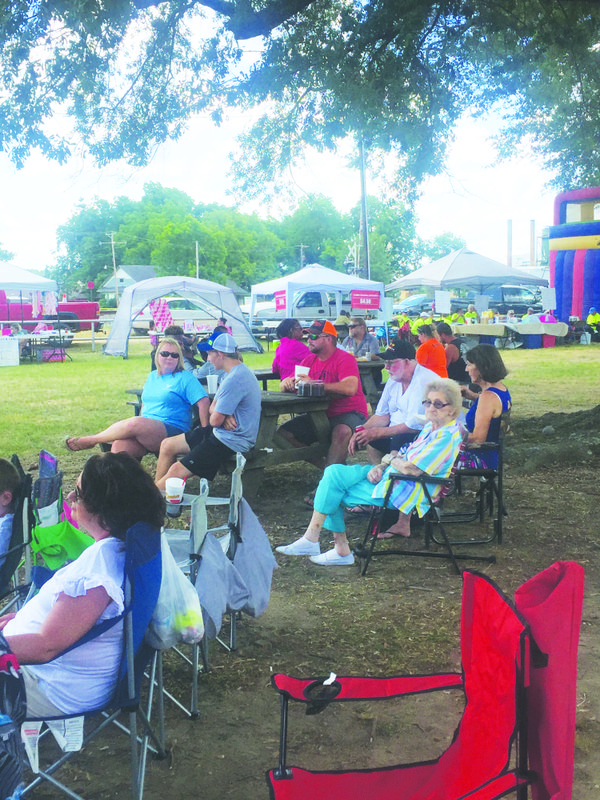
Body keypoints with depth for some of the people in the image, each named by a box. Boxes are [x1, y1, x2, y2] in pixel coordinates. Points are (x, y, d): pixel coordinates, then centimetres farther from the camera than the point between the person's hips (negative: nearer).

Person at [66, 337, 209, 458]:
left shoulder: (185, 378, 1)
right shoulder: (152, 376, 22)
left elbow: (203, 401, -8)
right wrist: (139, 423, 16)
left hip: (173, 430, -6)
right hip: (146, 430, 6)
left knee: (134, 424, -32)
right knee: (120, 445, -26)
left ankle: (90, 440, -12)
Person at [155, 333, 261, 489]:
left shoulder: (234, 379, -24)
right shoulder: (238, 372, 11)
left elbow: (215, 420, -20)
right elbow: (213, 406, 14)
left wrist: (222, 417, 4)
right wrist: (225, 416, -10)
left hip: (231, 441, -11)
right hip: (221, 433, 11)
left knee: (176, 471, -14)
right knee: (167, 446, 10)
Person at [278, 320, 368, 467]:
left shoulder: (345, 359, -12)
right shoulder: (309, 360, 9)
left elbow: (350, 388, -31)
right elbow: (284, 386, 11)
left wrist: (313, 383, -29)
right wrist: (287, 383, -17)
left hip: (348, 413, -7)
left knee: (341, 432, -40)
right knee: (282, 433, -8)